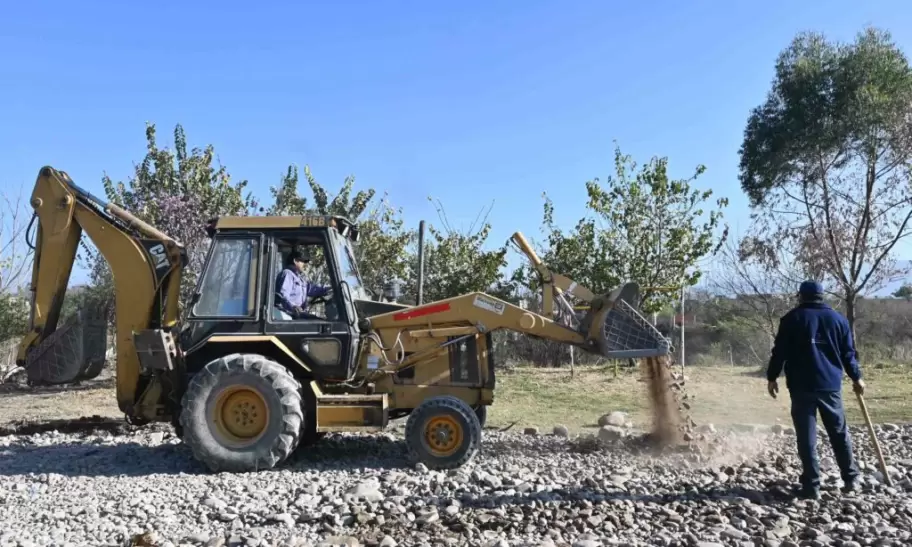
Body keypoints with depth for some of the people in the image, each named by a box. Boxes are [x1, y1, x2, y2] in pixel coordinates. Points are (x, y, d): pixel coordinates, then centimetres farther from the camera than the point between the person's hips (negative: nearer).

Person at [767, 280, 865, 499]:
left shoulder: (792, 318, -1)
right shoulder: (838, 318, 8)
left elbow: (779, 352, -3)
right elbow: (848, 352, 11)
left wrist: (772, 377, 5)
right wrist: (856, 377, 23)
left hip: (801, 386, -3)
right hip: (831, 385, 3)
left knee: (807, 438, 0)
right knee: (840, 433, 17)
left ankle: (811, 486, 0)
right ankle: (850, 478, 23)